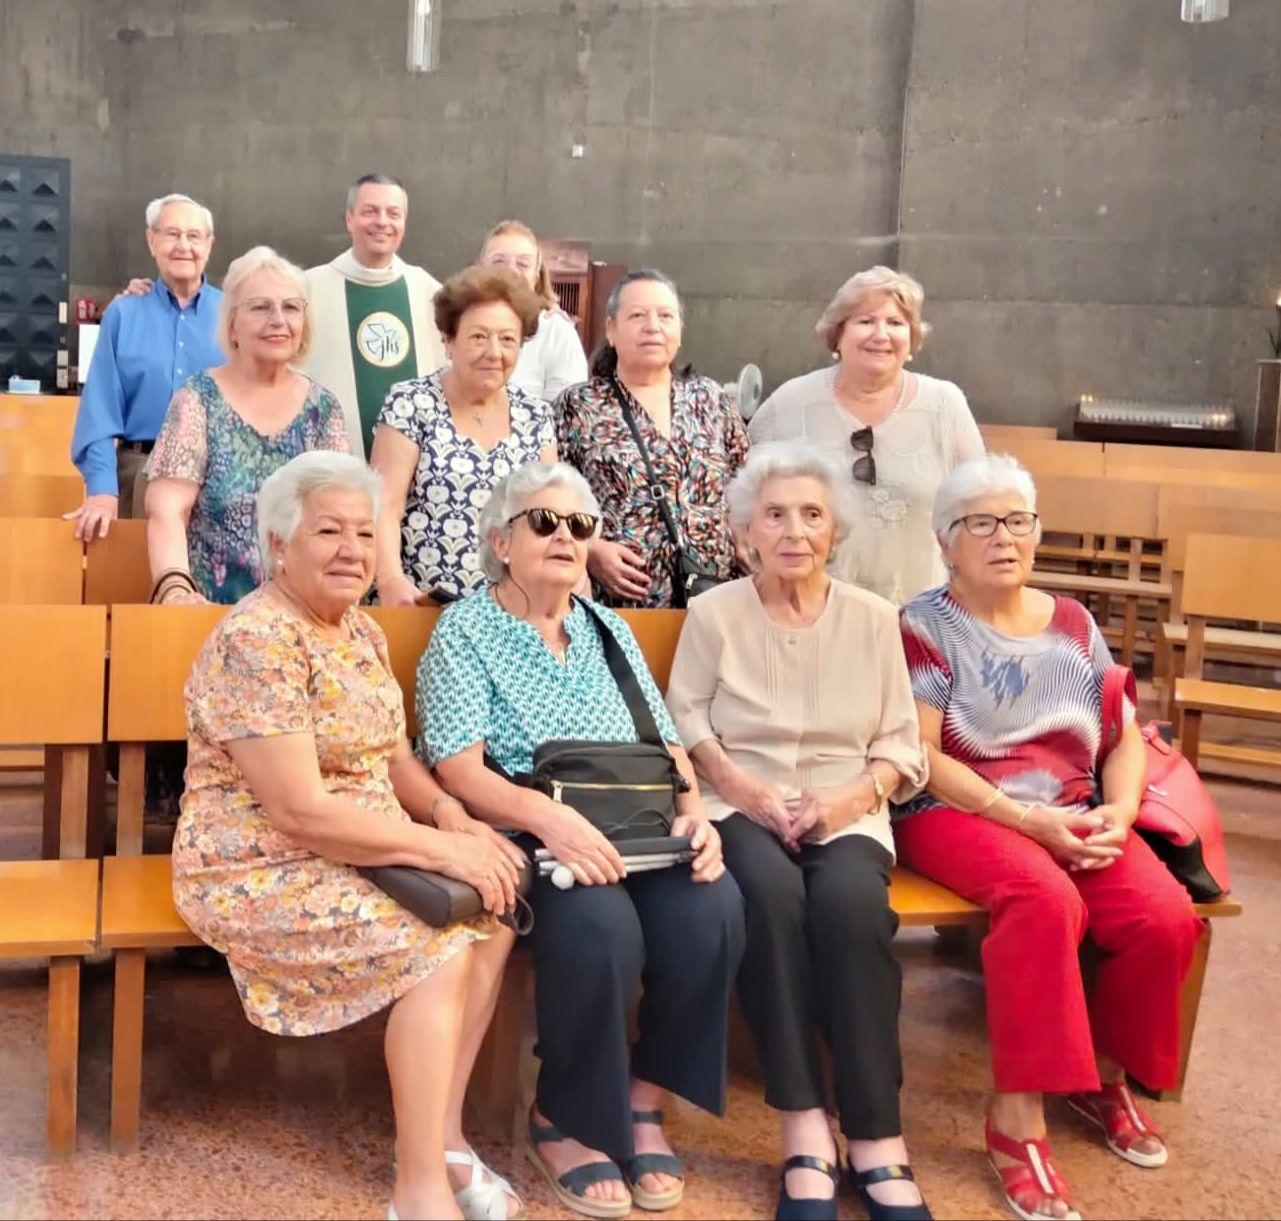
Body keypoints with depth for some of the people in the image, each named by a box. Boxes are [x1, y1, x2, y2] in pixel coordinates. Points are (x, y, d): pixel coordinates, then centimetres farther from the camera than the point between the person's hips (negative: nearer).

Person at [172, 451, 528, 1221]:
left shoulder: (363, 631, 8)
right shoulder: (255, 642, -20)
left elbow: (393, 756, 12)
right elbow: (300, 813, -25)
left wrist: (455, 818, -8)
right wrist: (440, 847, -22)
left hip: (360, 852, 9)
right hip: (261, 873, -9)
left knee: (495, 911, -6)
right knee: (439, 946, -23)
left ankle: (445, 1135, 4)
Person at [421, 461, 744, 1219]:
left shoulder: (610, 630, 17)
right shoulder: (465, 631, 0)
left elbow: (668, 747, 12)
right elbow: (459, 772, -13)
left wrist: (694, 814, -10)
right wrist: (551, 818, -30)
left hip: (632, 837, 5)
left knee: (712, 906, -25)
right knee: (600, 923, -34)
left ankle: (644, 1101, -5)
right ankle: (564, 1121, -9)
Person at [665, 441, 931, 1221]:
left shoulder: (874, 618, 12)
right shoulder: (712, 612, 8)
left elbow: (902, 743, 7)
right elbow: (686, 725, 1)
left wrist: (854, 795, -12)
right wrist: (746, 790, -15)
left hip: (846, 812, 1)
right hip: (743, 807, -1)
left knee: (851, 901, -34)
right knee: (771, 891, -36)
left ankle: (877, 1140, -27)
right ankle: (805, 1131, -31)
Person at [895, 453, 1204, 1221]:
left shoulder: (1074, 624, 14)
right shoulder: (922, 627, -1)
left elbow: (1125, 737, 13)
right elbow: (921, 757, -9)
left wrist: (1117, 813, -9)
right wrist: (1030, 820, -18)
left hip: (1076, 820, 5)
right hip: (958, 814, -5)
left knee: (1167, 916, -22)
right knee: (1046, 899, -36)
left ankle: (1105, 1073, 6)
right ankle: (1017, 1117, -25)